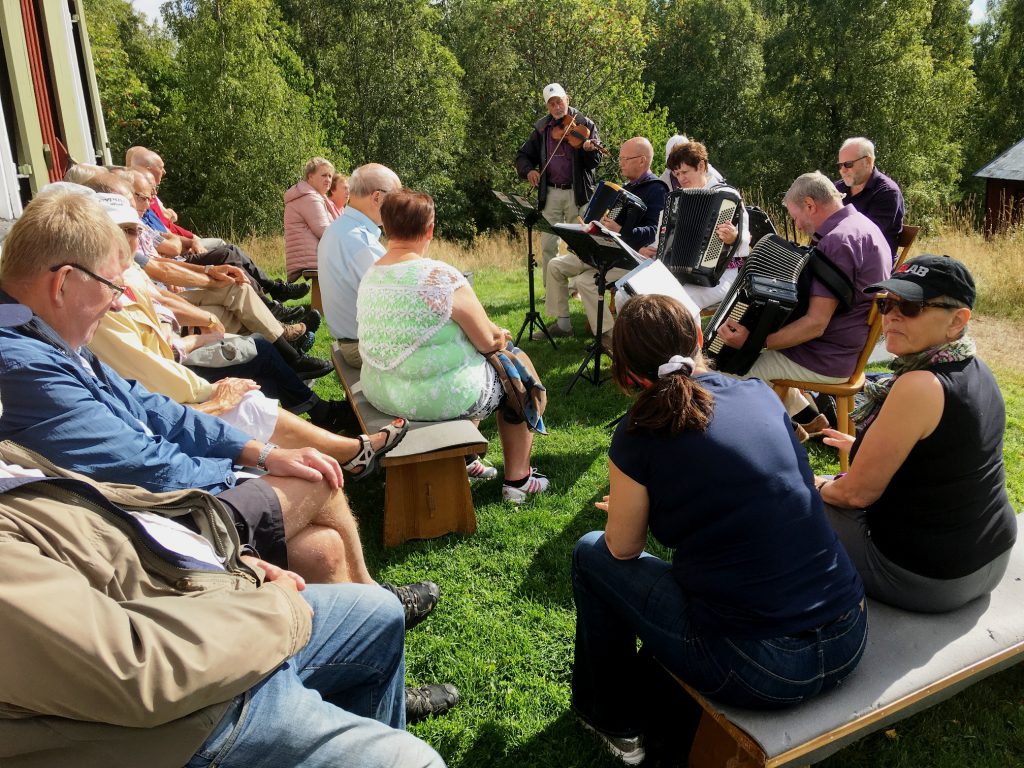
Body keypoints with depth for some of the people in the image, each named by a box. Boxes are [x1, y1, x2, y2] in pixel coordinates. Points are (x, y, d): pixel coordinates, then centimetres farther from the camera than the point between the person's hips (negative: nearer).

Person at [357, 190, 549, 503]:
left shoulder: (369, 276, 0)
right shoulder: (442, 277, -22)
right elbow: (488, 341, -16)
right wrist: (502, 335, 9)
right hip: (440, 398, -7)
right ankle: (517, 480, 26)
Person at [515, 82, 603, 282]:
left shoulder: (584, 124, 1)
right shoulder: (541, 128, 9)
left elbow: (595, 162, -5)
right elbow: (523, 155, 15)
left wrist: (590, 150, -27)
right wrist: (528, 170, -6)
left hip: (578, 193, -2)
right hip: (551, 193, 3)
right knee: (548, 245, 3)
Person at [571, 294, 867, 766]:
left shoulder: (639, 435, -11)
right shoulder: (761, 395, 4)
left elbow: (623, 550, 3)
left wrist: (630, 506, 24)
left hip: (759, 674, -6)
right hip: (850, 644, 6)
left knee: (592, 555, 13)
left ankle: (619, 722, 30)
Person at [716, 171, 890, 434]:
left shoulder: (839, 240, -24)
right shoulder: (859, 224, 8)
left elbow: (815, 324, -28)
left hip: (827, 360, -10)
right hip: (846, 345, 10)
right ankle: (807, 418, 22)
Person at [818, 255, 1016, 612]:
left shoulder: (920, 386, -29)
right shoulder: (974, 371, -2)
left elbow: (858, 493, -22)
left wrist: (818, 486, -1)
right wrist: (867, 447, 22)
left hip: (930, 580, -9)